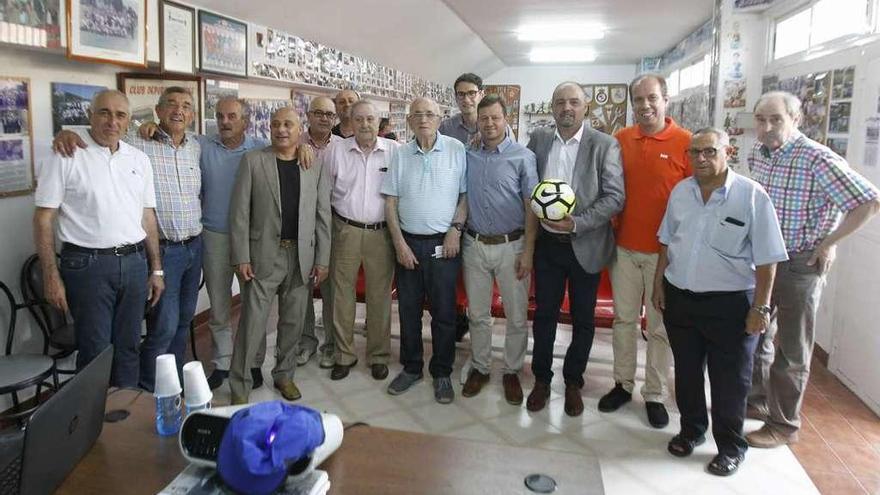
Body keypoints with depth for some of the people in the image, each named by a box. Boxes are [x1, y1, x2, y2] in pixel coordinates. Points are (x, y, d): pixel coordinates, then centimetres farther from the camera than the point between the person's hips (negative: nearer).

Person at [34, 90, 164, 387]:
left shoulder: (139, 160, 9)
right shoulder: (66, 157, -5)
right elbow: (43, 218, -5)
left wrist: (156, 270, 10)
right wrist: (51, 276, -10)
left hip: (134, 262, 4)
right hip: (88, 264, -4)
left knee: (128, 348, 13)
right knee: (95, 352, 3)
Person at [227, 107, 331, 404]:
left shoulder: (315, 165, 4)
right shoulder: (253, 161, -1)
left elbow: (322, 215, 5)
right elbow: (239, 212, -3)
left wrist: (322, 259, 1)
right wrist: (241, 257, -8)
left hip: (302, 257, 2)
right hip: (264, 255, -2)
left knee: (293, 323, 13)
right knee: (252, 324, 1)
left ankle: (284, 375, 31)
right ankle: (239, 387, 14)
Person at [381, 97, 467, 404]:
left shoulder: (457, 150, -2)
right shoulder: (400, 155, 5)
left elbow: (466, 194, 0)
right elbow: (390, 201, 4)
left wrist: (456, 229, -10)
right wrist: (399, 243, -3)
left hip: (443, 244, -2)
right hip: (408, 243, 3)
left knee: (444, 312, 4)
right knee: (408, 310, 11)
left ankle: (442, 373, 20)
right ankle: (411, 368, 27)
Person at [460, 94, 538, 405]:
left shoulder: (523, 157, -5)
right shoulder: (468, 156, 6)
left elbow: (532, 207, -7)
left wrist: (528, 251, -12)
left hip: (511, 245, -3)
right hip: (474, 245, 3)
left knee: (517, 316, 6)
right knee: (477, 314, 12)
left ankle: (512, 372, 23)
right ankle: (479, 368, 28)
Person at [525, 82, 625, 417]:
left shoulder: (605, 145, -7)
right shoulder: (538, 139, 3)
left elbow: (615, 197, -11)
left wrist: (577, 223, -20)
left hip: (585, 246, -2)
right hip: (547, 243, 2)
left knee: (583, 319, 10)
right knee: (544, 314, 12)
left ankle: (573, 382, 28)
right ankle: (541, 379, 28)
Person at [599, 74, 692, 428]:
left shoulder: (685, 142, -8)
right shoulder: (620, 140, 3)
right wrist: (608, 233, 4)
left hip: (665, 251, -3)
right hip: (624, 247, 3)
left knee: (660, 327, 8)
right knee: (624, 319, 13)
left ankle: (655, 395, 22)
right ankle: (623, 384, 28)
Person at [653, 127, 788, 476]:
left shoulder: (752, 196, -13)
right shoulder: (680, 191, 2)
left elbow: (766, 260, -11)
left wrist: (760, 307, -12)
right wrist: (659, 285, 11)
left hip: (730, 303, -4)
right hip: (679, 297, 4)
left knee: (729, 380, 9)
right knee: (686, 371, 17)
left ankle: (731, 446, 28)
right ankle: (691, 429, 38)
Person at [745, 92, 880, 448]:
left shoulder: (817, 159, -20)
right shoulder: (756, 154, 2)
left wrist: (829, 242, -15)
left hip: (800, 265, -7)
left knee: (791, 351, 5)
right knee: (754, 336, 19)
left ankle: (784, 424, 20)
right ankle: (757, 401, 38)